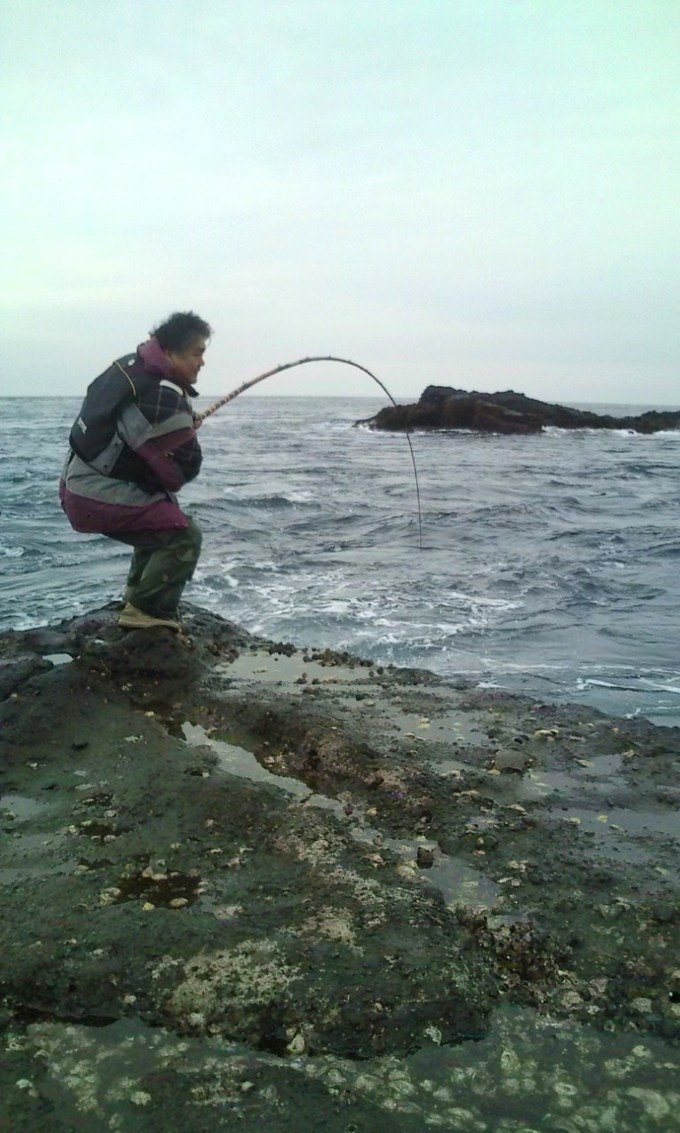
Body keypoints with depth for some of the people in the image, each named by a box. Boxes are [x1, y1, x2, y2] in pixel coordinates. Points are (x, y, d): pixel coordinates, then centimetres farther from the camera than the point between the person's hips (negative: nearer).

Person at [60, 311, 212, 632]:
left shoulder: (131, 364, 7)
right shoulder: (167, 399, -22)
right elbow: (185, 469, -17)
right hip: (100, 499, -10)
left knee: (159, 517, 28)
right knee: (184, 537, -9)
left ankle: (138, 593, 34)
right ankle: (147, 612, -10)